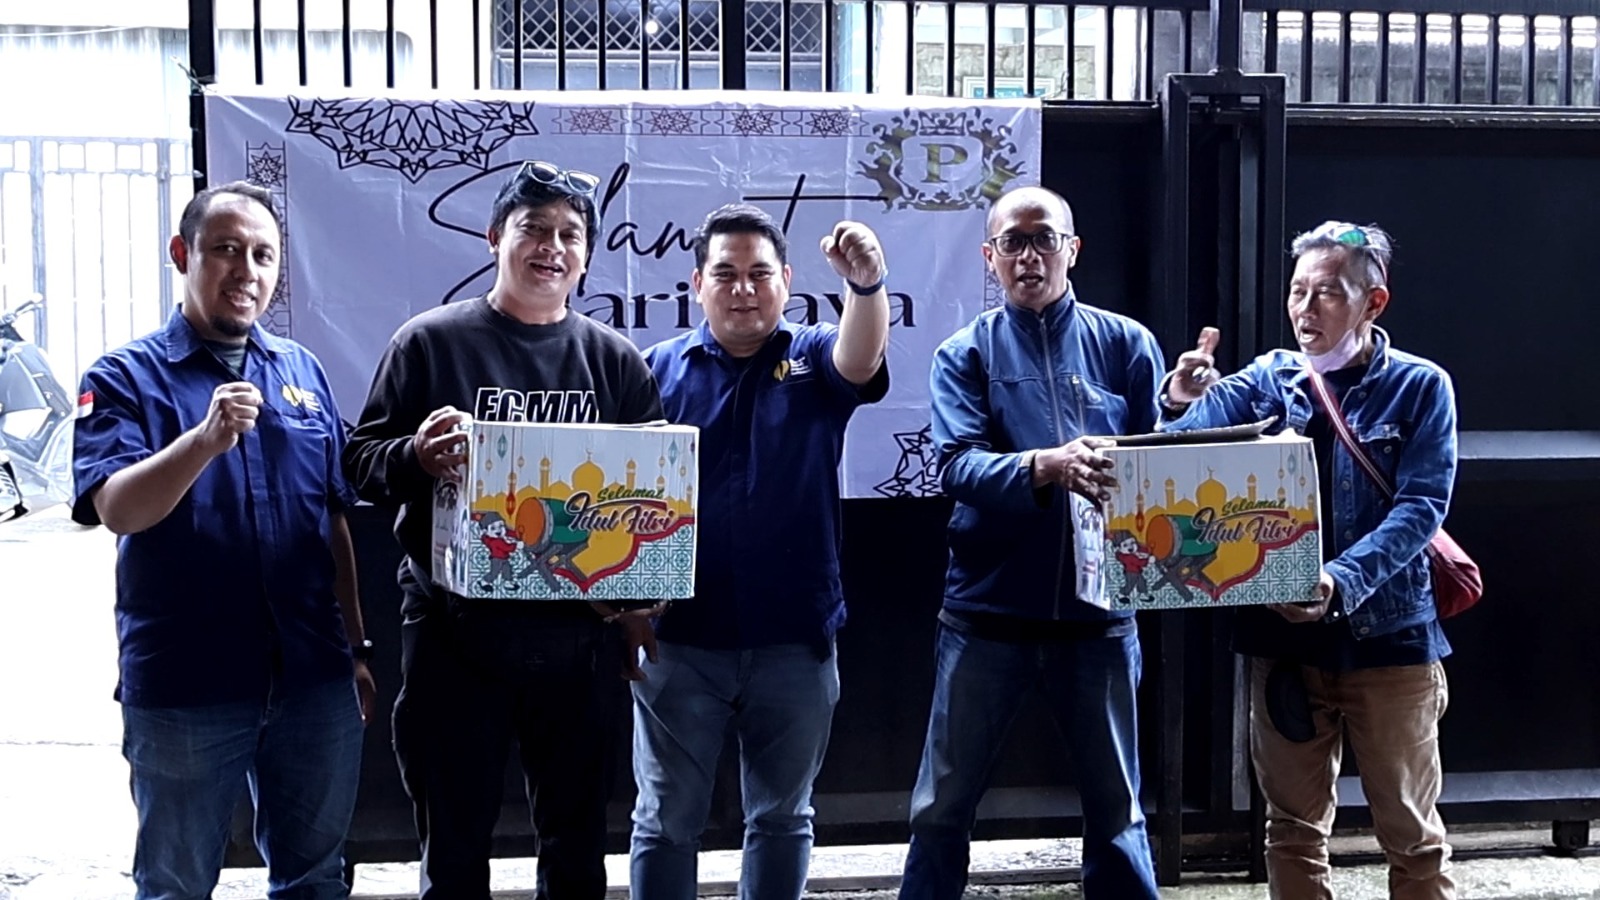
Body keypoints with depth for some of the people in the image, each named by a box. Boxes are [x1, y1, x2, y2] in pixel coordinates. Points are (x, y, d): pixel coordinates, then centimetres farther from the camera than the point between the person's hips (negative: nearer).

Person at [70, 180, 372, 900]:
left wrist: (357, 647, 12)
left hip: (315, 679, 4)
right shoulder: (125, 376, -4)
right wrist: (206, 439, -35)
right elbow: (117, 509, -19)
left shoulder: (302, 372, 9)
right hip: (184, 685, -4)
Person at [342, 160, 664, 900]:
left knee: (577, 840, 14)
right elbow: (362, 462, -2)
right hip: (455, 636, -2)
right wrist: (417, 456, -23)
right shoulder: (430, 341, -1)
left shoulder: (616, 359, 6)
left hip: (581, 640, 2)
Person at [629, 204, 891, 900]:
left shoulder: (815, 361, 2)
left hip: (794, 639, 1)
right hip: (679, 640, 0)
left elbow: (863, 355, -21)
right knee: (666, 819, 9)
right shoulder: (661, 367, 2)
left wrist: (866, 285, -43)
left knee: (782, 816, 13)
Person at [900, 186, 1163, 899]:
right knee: (942, 808, 8)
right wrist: (1044, 467, -30)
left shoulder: (1126, 344, 6)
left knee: (1115, 808, 14)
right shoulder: (966, 353, 3)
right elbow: (957, 464, -13)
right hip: (987, 609, 0)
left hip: (1097, 608, 1)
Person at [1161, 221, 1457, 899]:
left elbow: (1420, 508, -13)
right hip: (1284, 638, 3)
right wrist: (1181, 408, -25)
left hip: (1388, 635, -2)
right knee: (1294, 827, 12)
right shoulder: (1262, 382, 4)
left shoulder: (1419, 387, -3)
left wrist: (1342, 582, -28)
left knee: (1411, 832, 9)